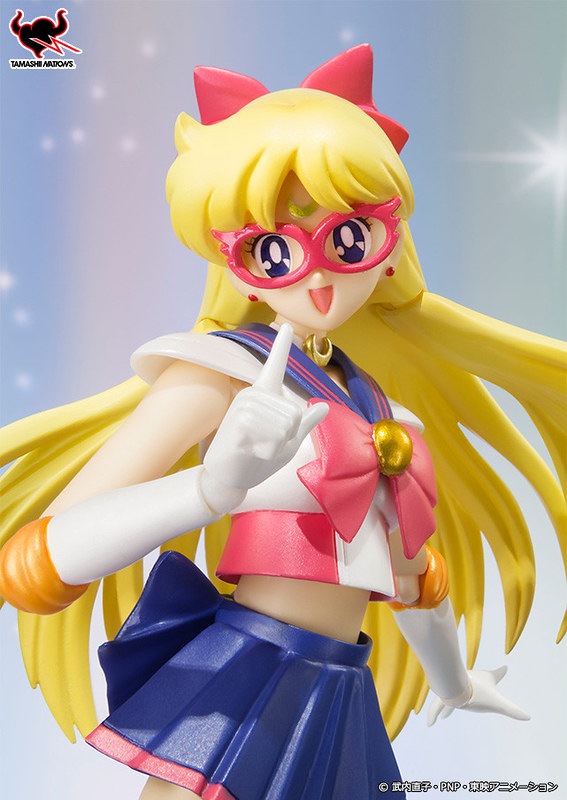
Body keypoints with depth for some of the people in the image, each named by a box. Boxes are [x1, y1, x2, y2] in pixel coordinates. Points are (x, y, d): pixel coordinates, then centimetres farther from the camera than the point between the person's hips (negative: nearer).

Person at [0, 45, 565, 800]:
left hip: (343, 711, 7)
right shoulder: (222, 373, -11)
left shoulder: (378, 404, 10)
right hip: (243, 690, -6)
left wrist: (454, 682, 41)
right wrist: (217, 486, -37)